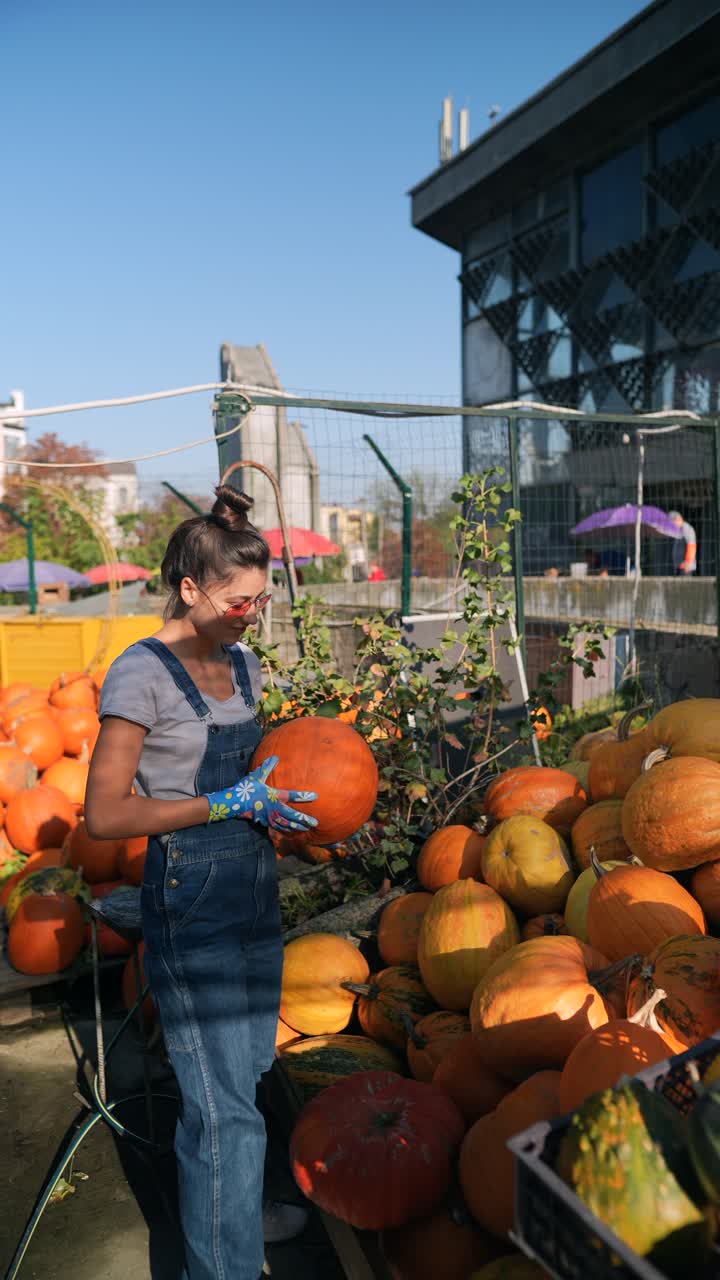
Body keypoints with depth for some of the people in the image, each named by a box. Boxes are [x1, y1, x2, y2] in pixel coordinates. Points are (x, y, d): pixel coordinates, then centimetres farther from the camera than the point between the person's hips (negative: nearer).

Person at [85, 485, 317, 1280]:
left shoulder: (242, 665, 8)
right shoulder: (143, 674, -15)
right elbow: (104, 815, -16)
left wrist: (286, 800, 1)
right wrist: (228, 804, -19)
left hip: (254, 891, 8)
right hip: (191, 901, -7)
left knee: (247, 1072, 21)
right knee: (221, 1102, 0)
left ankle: (233, 1209, 45)